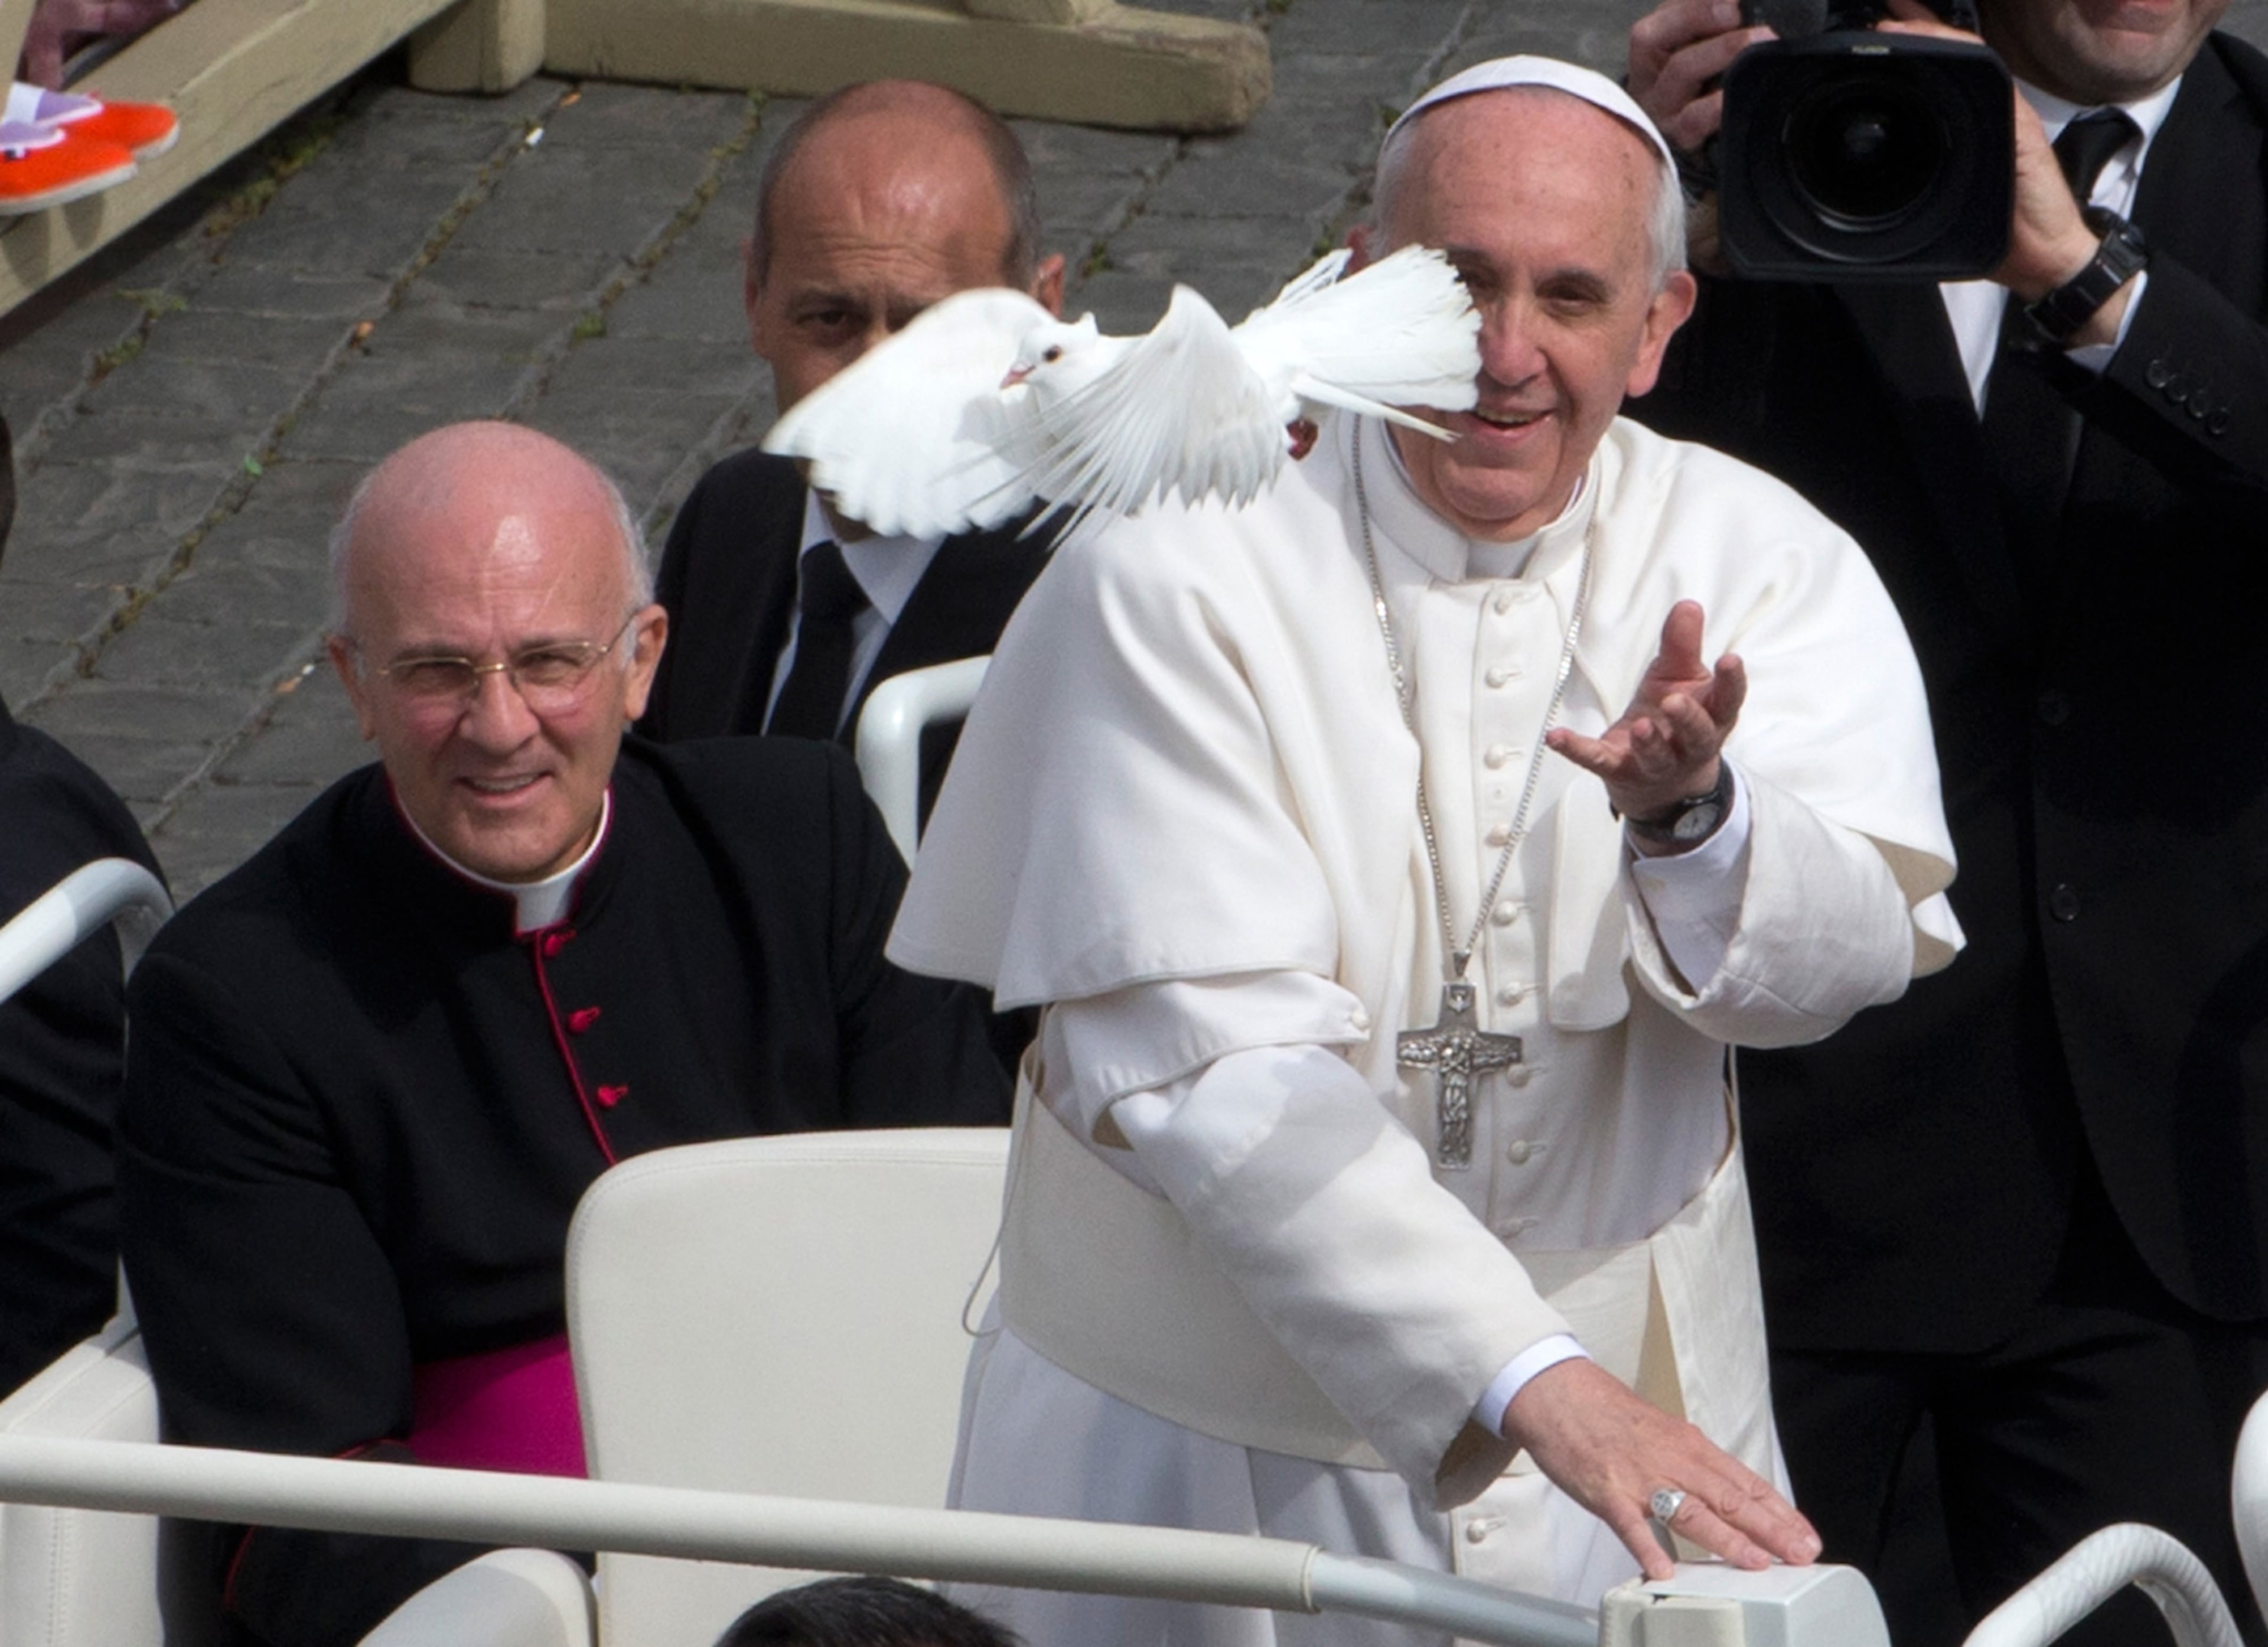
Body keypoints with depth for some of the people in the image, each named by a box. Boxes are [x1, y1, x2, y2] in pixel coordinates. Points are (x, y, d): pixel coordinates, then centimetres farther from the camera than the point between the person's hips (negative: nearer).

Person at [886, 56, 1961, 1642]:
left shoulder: (1758, 559, -1)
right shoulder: (1179, 577, -11)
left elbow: (1860, 948, -15)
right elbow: (1207, 1069, -20)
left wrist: (1693, 814, -38)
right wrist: (1530, 1376, -30)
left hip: (1625, 1427, 2)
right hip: (1201, 1440, -2)